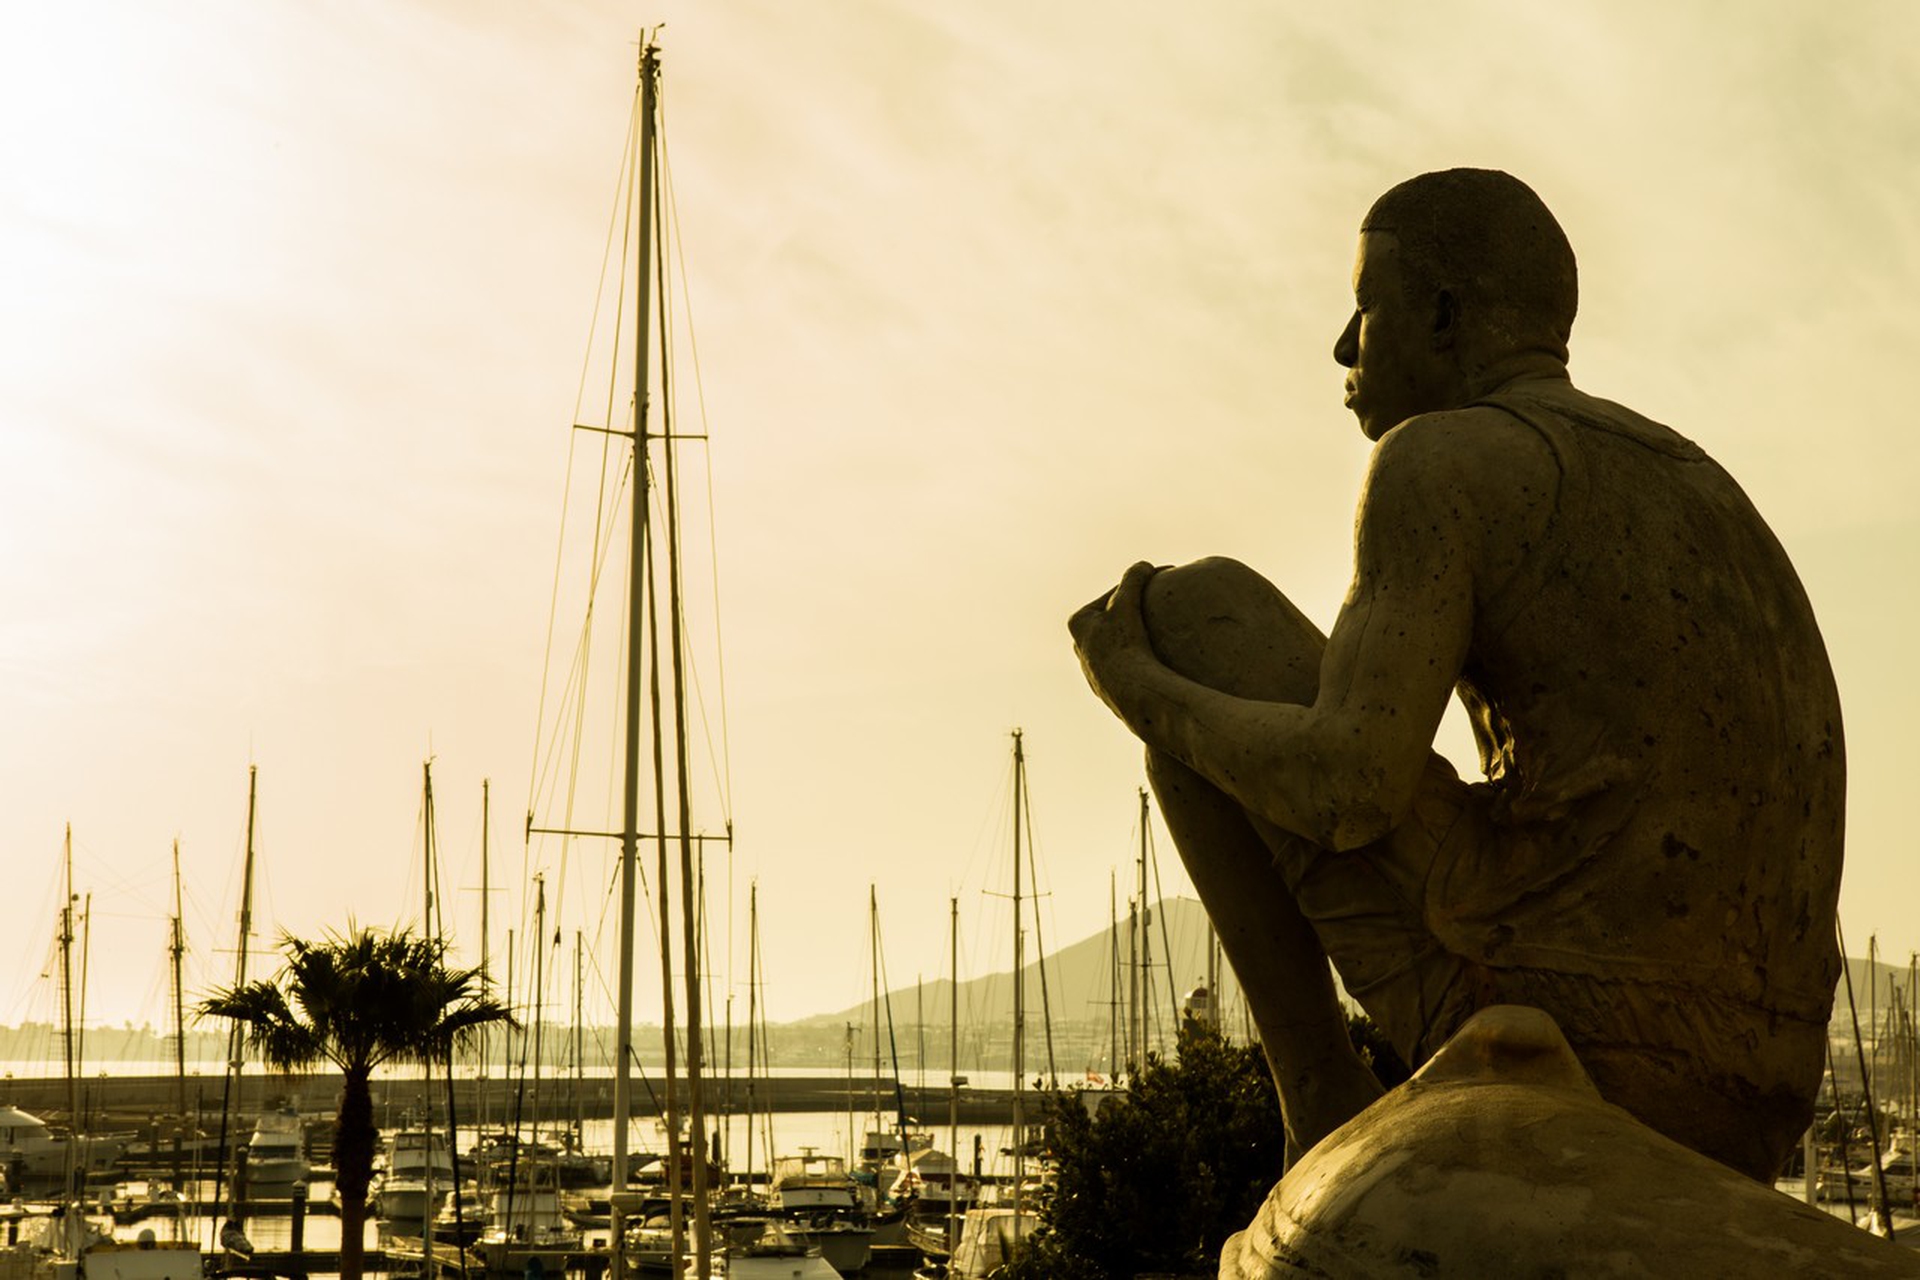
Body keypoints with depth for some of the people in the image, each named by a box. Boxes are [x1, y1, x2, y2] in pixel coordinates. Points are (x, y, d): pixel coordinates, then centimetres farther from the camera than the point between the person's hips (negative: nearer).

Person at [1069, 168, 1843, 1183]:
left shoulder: (1439, 460, -1)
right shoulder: (1699, 495, 26)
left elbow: (1349, 787, -15)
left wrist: (1145, 692, 4)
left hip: (1531, 1012, -7)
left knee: (1195, 607, 7)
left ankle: (1323, 1104, 6)